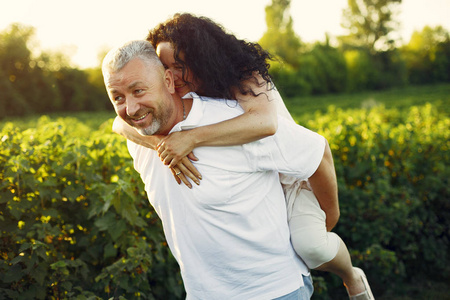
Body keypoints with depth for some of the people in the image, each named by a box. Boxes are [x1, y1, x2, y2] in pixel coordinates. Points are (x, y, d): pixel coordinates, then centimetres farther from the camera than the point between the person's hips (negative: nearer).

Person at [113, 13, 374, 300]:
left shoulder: (245, 79, -27)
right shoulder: (183, 96, -12)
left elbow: (265, 122, -50)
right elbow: (122, 121, -23)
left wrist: (191, 137, -54)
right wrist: (162, 142, -44)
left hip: (291, 177, -6)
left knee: (310, 244, -29)